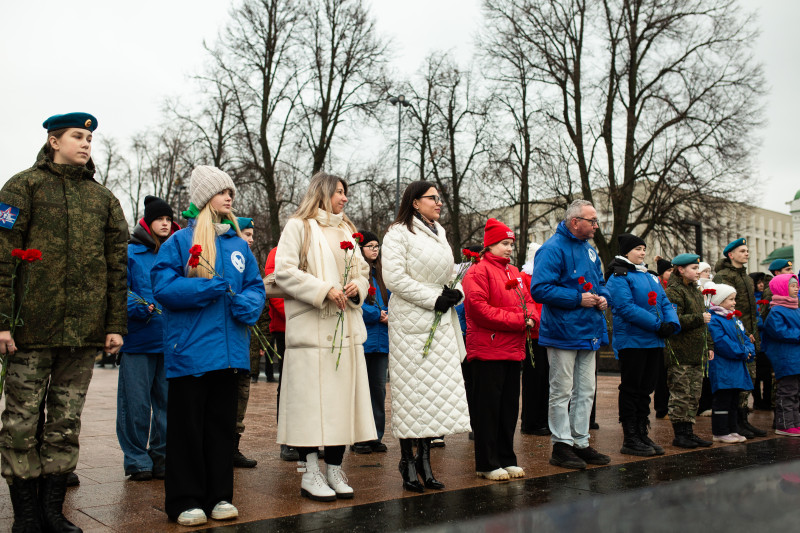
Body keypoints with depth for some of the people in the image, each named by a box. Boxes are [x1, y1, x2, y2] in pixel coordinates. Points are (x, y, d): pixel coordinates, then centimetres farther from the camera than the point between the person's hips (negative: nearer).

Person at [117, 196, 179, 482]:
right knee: (136, 403, -2)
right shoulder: (131, 253, 3)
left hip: (171, 341, 3)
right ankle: (137, 461, 10)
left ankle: (163, 457, 19)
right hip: (138, 338, -3)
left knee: (167, 402, 7)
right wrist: (139, 307, -20)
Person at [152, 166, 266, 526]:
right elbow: (163, 286, -10)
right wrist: (210, 287, -18)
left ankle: (219, 496, 22)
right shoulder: (180, 241, -1)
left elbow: (256, 286, 14)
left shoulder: (239, 243, 13)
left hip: (229, 349, 5)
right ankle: (186, 501, 12)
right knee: (187, 426, 2)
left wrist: (248, 303, -8)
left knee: (222, 424, 11)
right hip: (190, 348, -4)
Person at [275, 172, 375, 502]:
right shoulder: (298, 227, 0)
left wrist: (358, 286, 0)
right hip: (311, 327, -6)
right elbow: (283, 271, -11)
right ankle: (310, 474, 4)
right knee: (311, 398, -6)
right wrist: (324, 290, -17)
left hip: (346, 328, 6)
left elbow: (363, 270, 23)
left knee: (342, 398, 5)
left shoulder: (346, 230, 22)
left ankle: (335, 471, 13)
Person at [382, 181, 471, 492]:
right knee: (411, 389, -3)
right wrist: (433, 299, -15)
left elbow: (451, 272, 23)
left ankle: (424, 458, 16)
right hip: (411, 321, -7)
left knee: (438, 388, 6)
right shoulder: (399, 233, -5)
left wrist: (455, 292, 1)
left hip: (442, 321, 7)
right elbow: (394, 278, -15)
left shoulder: (439, 233, 18)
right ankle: (408, 461, 7)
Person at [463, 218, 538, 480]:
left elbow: (527, 300, 19)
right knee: (487, 407, -2)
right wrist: (518, 320, -18)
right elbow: (479, 308, -18)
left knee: (510, 405, 12)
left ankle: (506, 460, 22)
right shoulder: (478, 272, -8)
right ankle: (487, 464, 6)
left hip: (513, 350, 8)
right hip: (487, 351, -8)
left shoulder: (514, 273, 19)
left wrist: (531, 318, -5)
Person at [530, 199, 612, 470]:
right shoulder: (553, 249, -14)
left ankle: (581, 442, 23)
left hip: (589, 332, 9)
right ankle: (561, 445, 8)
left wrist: (603, 297, 3)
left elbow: (600, 282, 26)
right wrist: (578, 299, -21)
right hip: (562, 332, -9)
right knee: (562, 391, 0)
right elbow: (540, 289, -22)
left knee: (585, 391, 13)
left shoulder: (590, 250, 14)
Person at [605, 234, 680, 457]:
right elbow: (626, 307, -19)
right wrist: (657, 325, -20)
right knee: (631, 390, -1)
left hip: (654, 342, 8)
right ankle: (630, 439, 5)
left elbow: (665, 303, 15)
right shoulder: (618, 277, -7)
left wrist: (672, 324, -6)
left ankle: (642, 434, 20)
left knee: (646, 390, 12)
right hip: (631, 342, -8)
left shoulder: (650, 277, 18)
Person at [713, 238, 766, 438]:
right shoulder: (723, 276, -9)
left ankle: (743, 420, 17)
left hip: (749, 335, 9)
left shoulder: (745, 276, 21)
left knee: (749, 377, 9)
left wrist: (754, 332, 17)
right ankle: (735, 423, -2)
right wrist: (743, 333, -18)